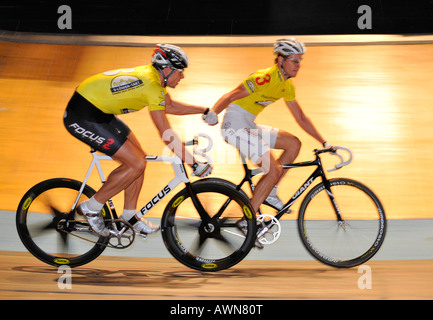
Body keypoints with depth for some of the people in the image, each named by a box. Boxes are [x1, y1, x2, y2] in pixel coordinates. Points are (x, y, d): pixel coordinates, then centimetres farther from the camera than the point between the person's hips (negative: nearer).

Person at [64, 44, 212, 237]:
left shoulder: (152, 75, 7)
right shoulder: (152, 85, -21)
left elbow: (170, 106, 24)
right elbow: (166, 134, -21)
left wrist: (205, 110, 25)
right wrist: (194, 164, -16)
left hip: (98, 111, 10)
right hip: (83, 117, -10)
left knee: (139, 159, 9)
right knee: (136, 164, -11)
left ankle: (130, 216, 20)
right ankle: (91, 208, 2)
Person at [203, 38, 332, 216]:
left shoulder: (287, 86, 10)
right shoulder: (265, 77, -18)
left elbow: (301, 118, 17)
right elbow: (231, 96, -22)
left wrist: (324, 143, 17)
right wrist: (212, 113, -34)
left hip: (249, 126, 9)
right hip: (235, 124, -9)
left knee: (294, 143, 7)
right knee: (274, 170, -16)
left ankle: (270, 193, 8)